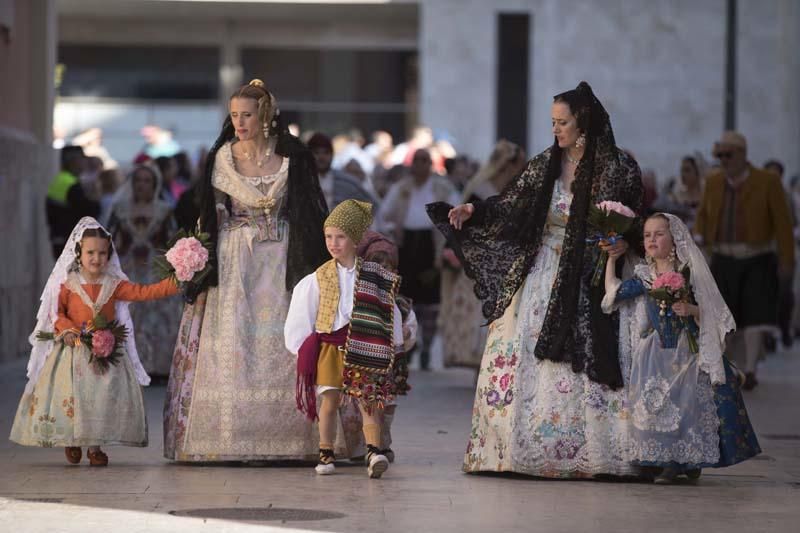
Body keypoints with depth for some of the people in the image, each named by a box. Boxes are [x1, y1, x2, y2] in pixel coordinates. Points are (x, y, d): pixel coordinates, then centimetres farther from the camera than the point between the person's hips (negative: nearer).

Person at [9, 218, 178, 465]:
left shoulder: (113, 284, 3)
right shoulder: (68, 284, -2)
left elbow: (143, 292, -1)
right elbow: (57, 312, 0)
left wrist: (174, 283, -11)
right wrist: (67, 329, -20)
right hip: (75, 349, -2)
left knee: (105, 395, -5)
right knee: (73, 394, -5)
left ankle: (94, 446, 6)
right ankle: (71, 442, 14)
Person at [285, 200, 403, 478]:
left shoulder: (374, 276, 1)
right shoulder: (319, 278, 4)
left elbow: (389, 310, 7)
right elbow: (302, 314, 10)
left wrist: (394, 344, 5)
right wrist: (305, 348, 7)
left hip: (363, 348, -1)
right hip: (329, 347, 1)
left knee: (368, 402, -9)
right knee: (329, 403, 2)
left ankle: (374, 452, -19)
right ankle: (326, 455, 10)